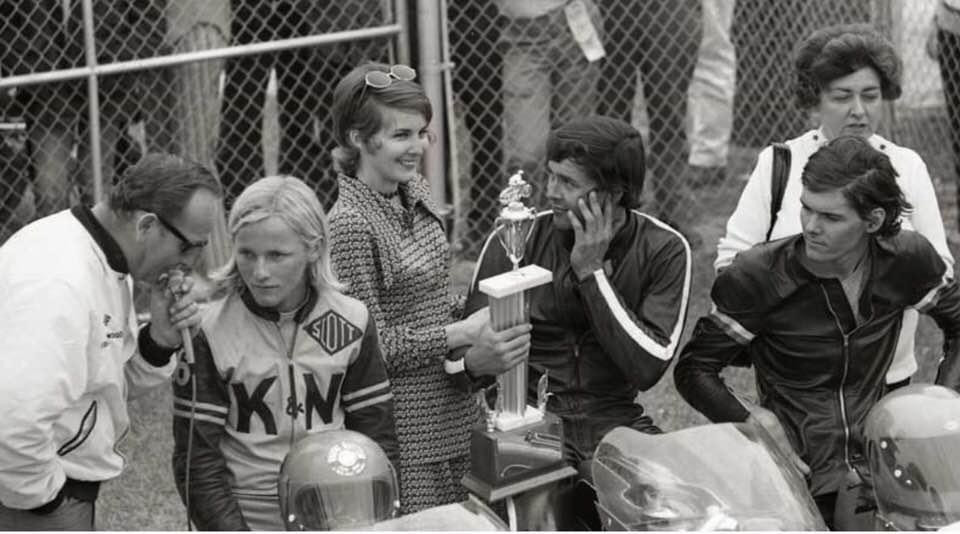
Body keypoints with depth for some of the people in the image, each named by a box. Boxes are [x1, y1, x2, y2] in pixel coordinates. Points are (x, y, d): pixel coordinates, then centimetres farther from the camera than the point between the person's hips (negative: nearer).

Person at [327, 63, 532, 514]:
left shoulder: (414, 193, 7)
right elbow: (372, 345, -19)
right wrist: (461, 333, -24)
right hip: (406, 430, -8)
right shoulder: (351, 225, -18)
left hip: (454, 414, 8)